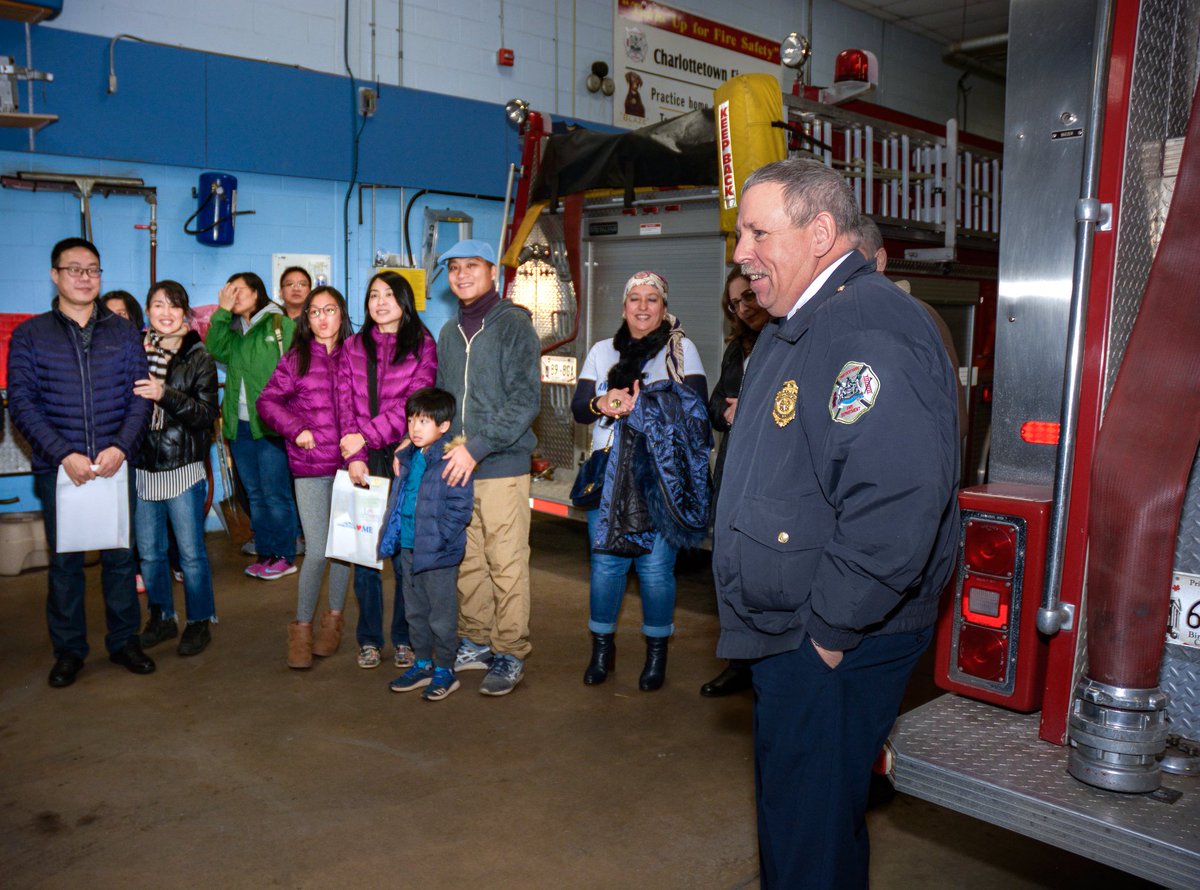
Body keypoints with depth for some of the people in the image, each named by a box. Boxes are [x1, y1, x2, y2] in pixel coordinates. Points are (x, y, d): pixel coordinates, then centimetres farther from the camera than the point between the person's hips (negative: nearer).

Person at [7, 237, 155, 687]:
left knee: (120, 555, 8)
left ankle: (124, 641, 23)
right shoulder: (30, 335, 3)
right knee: (64, 560, 8)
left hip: (114, 465, 1)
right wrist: (64, 455, -15)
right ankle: (69, 650, 21)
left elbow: (140, 396, 2)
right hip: (57, 468, -1)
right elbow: (22, 404, -3)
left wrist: (120, 447, -13)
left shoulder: (123, 332, 7)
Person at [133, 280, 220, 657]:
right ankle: (161, 618, 30)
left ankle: (199, 621, 19)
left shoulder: (198, 358, -3)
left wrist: (166, 395, -23)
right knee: (149, 552, 13)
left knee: (191, 551, 4)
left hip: (183, 468, -3)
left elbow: (207, 414, -12)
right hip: (141, 467, 3)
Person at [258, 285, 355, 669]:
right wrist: (295, 429, -9)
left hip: (348, 464, 1)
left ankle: (334, 617, 28)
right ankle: (302, 626, 12)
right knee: (317, 551, -4)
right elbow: (268, 401, 4)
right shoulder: (296, 358, 5)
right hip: (310, 467, -1)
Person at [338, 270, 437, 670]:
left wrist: (367, 435, -11)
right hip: (364, 461, 2)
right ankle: (369, 639, 13)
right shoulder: (353, 347, 14)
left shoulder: (422, 344, 5)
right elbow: (345, 404, 5)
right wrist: (354, 456, -8)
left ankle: (404, 638, 12)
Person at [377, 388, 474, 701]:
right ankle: (423, 664, 34)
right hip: (408, 549, 8)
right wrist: (393, 534, 10)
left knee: (441, 616, 6)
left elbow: (460, 507, -19)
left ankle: (444, 670, 21)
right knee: (415, 612, 19)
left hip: (438, 554, -8)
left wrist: (437, 539, -19)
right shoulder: (407, 457, 7)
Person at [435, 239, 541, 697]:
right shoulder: (449, 332, 15)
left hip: (502, 466, -6)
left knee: (507, 563, -1)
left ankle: (510, 654, 10)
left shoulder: (514, 324, -4)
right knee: (467, 561, 12)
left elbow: (524, 401, -12)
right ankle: (476, 642, 25)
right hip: (456, 467, 6)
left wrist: (477, 448, -17)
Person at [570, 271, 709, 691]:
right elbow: (578, 407, 7)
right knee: (605, 561, 3)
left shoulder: (682, 349, 5)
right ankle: (602, 648, 20)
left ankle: (657, 653, 16)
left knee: (656, 565, -2)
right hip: (609, 473, 3)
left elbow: (697, 405, -7)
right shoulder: (602, 351, 14)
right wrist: (601, 403, -15)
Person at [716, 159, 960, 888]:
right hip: (790, 636, 10)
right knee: (795, 811, 25)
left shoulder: (869, 329, -23)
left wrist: (830, 629, -22)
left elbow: (895, 506, -33)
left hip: (834, 652, -10)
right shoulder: (795, 329, 13)